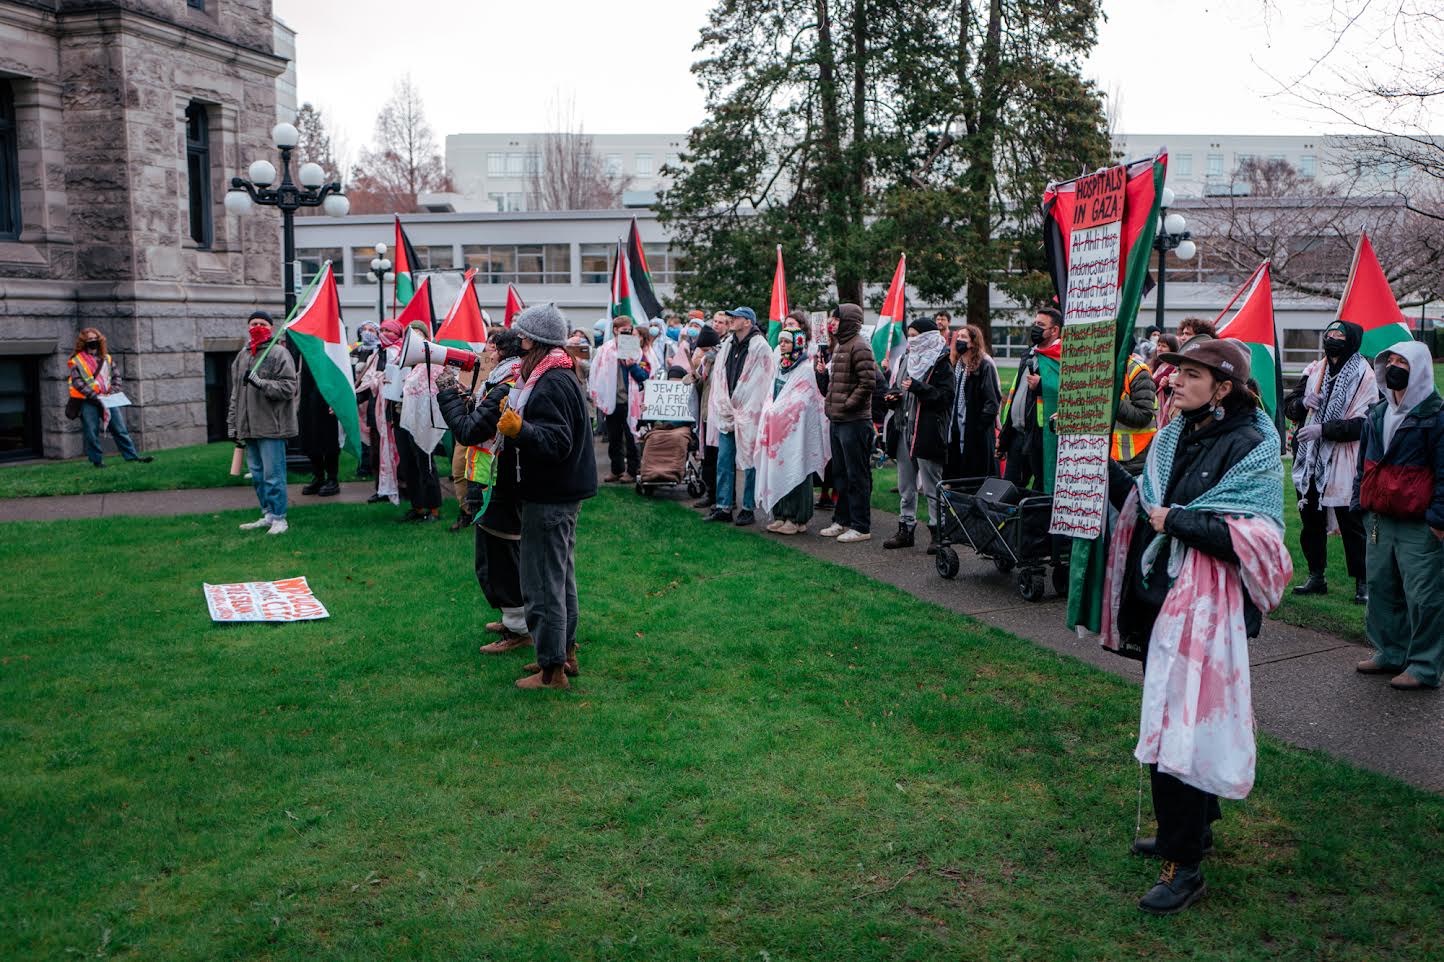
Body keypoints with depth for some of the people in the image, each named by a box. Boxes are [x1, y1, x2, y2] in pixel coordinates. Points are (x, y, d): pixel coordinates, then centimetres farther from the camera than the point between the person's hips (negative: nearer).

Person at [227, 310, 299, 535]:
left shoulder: (279, 353, -4)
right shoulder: (242, 355, 17)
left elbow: (289, 387, -12)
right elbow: (236, 393, 21)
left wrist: (261, 383, -23)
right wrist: (233, 425, 19)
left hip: (271, 426, -7)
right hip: (248, 427, 7)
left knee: (273, 474, -5)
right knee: (257, 474, 13)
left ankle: (278, 517, 4)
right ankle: (267, 515, 23)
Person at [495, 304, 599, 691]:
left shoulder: (550, 384, -21)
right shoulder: (562, 375, 12)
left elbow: (557, 442, -29)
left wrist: (520, 430, -42)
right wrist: (514, 417, 15)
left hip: (549, 498, -11)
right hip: (563, 491, 11)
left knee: (543, 581, -4)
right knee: (561, 575, 20)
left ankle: (552, 670, 3)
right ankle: (565, 651, 32)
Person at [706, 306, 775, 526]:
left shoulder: (760, 347, -7)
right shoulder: (727, 346, 13)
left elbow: (762, 384, -11)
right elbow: (719, 380, 13)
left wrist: (743, 413, -12)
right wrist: (724, 409, 3)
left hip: (749, 416, -6)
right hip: (727, 414, 6)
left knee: (749, 461, 0)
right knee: (724, 460, 5)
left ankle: (748, 508, 7)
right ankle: (723, 507, 10)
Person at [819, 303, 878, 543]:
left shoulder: (859, 346, -13)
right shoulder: (839, 345, 16)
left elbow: (868, 383, -20)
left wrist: (848, 404, -16)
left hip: (854, 422, -10)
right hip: (836, 421, 10)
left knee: (857, 476, -3)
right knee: (840, 474, 17)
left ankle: (861, 527, 4)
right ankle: (842, 520, 27)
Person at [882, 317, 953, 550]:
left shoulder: (940, 363, -7)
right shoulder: (905, 359, 16)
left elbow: (946, 396, -15)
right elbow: (895, 387, 26)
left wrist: (918, 388, -22)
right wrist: (892, 396, 4)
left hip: (927, 432, -8)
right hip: (904, 429, 8)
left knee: (932, 486, -2)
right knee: (905, 485, 13)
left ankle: (938, 531, 5)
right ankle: (906, 529, 21)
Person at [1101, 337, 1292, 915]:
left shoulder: (1250, 449, -12)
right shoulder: (1171, 439, 10)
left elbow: (1258, 537, -19)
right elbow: (1142, 504, 14)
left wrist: (1179, 521, -20)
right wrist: (1107, 469, 2)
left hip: (1203, 611, -7)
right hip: (1156, 599, 8)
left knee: (1181, 726, -6)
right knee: (1165, 721, 16)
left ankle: (1184, 865, 4)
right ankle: (1191, 829, 34)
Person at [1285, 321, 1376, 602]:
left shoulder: (1364, 376, -7)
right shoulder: (1314, 371, 10)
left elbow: (1363, 424, -14)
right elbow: (1289, 407, 13)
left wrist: (1323, 429, -20)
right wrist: (1302, 402, -8)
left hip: (1343, 465, -6)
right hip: (1310, 462, 6)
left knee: (1352, 526, -1)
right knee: (1310, 521, 13)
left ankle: (1363, 582, 10)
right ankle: (1316, 577, 26)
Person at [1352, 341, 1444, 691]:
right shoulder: (1377, 414, 13)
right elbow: (1364, 462, 21)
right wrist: (1359, 501, 16)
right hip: (1379, 519, 7)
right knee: (1381, 588, 14)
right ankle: (1390, 653, 27)